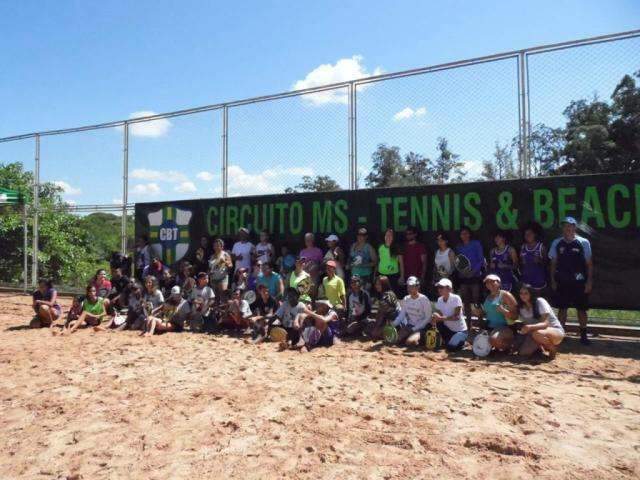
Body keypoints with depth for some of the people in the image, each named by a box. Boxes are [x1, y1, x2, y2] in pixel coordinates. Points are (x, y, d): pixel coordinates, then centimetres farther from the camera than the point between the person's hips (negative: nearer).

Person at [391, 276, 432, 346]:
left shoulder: (424, 300, -12)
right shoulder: (406, 299, 5)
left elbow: (428, 318, -12)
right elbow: (401, 315, 6)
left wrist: (414, 329, -18)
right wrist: (393, 324, -13)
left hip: (421, 328, -5)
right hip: (409, 326, 5)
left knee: (411, 342, -30)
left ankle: (421, 338, 2)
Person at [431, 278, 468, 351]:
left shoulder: (456, 298, -22)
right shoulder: (439, 300, -3)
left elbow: (457, 317, -29)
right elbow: (439, 314, -6)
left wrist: (441, 318, -39)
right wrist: (435, 318, -30)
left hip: (461, 330, -6)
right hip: (449, 329, 6)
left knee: (450, 347, -23)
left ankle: (462, 341, 9)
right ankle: (445, 341, 4)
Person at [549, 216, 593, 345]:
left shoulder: (583, 242, -3)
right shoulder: (556, 243, 3)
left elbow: (589, 263, -1)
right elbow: (553, 263, 8)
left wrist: (589, 281, -6)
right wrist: (553, 280, 4)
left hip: (579, 282, -2)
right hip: (562, 282, 2)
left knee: (581, 309, 5)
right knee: (562, 308, 9)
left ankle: (583, 335, 17)